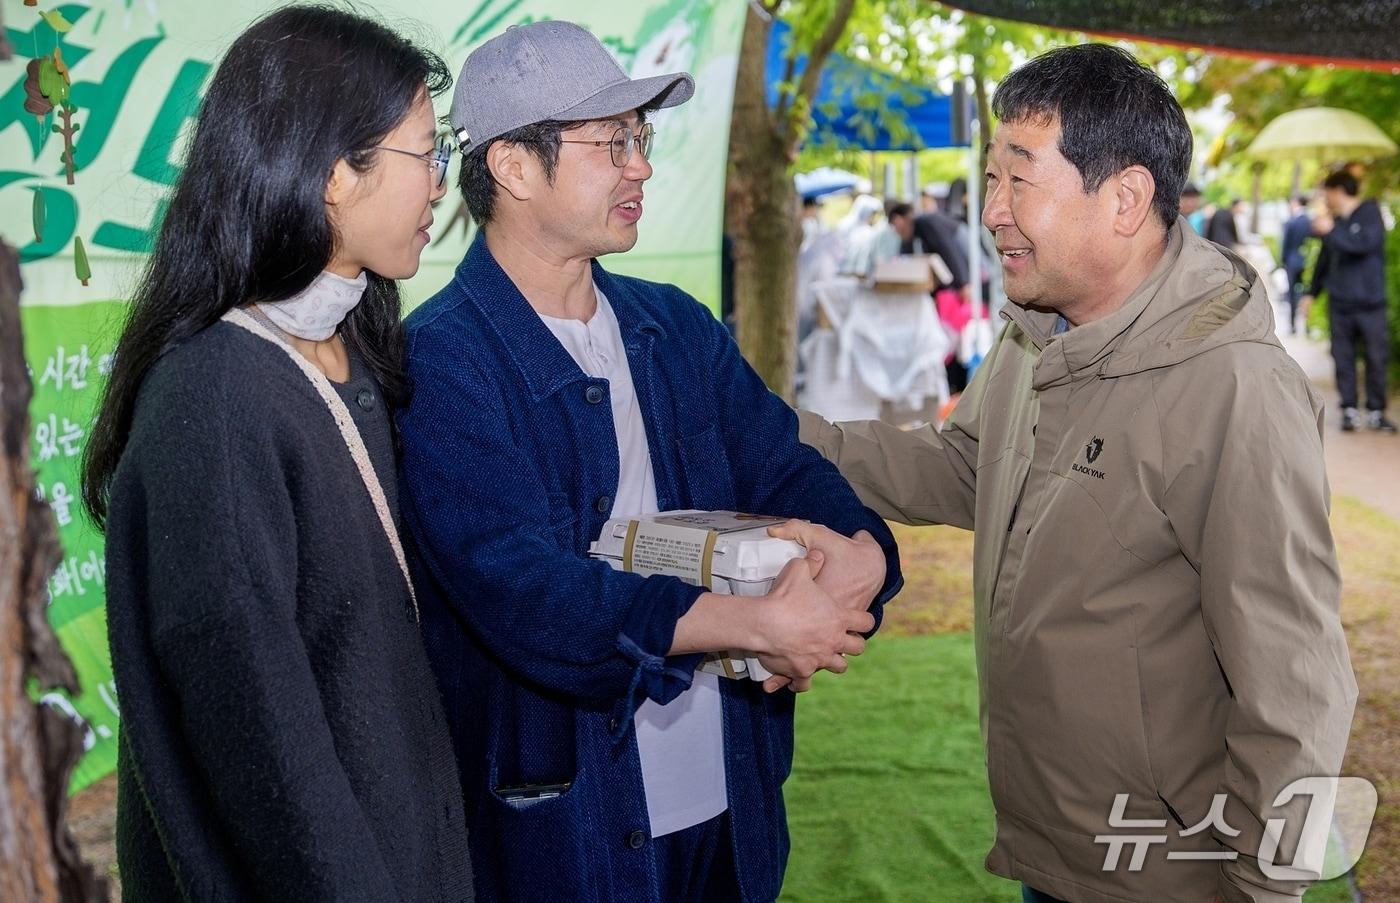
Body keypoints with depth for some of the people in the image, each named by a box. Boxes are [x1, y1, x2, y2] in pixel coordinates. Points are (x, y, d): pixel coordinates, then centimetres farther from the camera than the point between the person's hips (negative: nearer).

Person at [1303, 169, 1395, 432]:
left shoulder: (1370, 213, -3)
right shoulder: (1334, 222, 12)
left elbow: (1365, 243, -20)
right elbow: (1324, 261, 21)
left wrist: (1331, 232, -19)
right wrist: (1311, 292, 20)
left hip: (1370, 302, -4)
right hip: (1340, 303, 5)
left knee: (1377, 357, -1)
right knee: (1343, 358, 3)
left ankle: (1376, 411, 8)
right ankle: (1349, 410, 10)